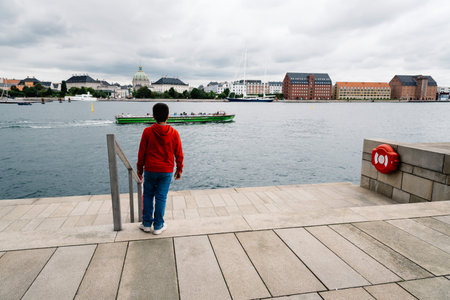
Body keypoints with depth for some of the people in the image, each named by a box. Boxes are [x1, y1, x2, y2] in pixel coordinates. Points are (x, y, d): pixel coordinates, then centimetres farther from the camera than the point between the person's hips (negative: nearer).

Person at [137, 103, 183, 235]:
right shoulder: (174, 133, -7)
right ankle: (158, 226, 17)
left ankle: (147, 224, 23)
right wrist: (179, 170, 11)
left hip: (150, 170, 0)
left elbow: (141, 152, -2)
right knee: (161, 198, 8)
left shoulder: (147, 132, -8)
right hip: (167, 171, 0)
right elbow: (179, 154, -1)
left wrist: (140, 168, 11)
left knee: (148, 196, 16)